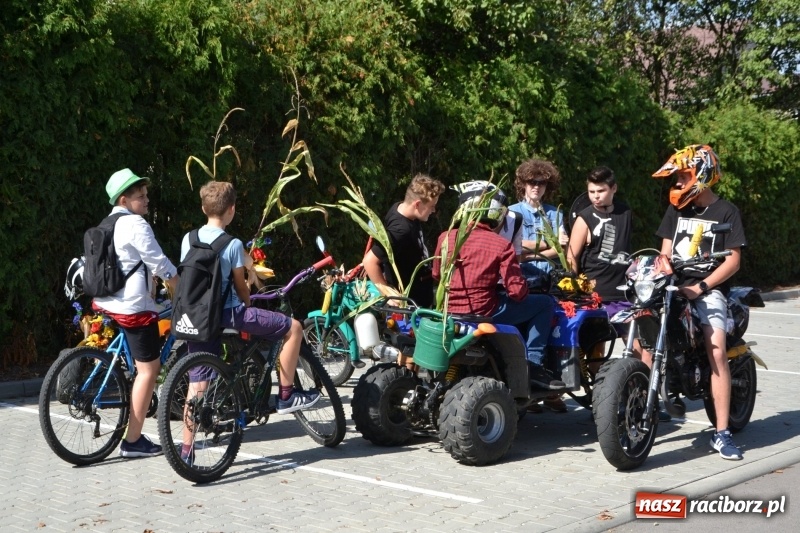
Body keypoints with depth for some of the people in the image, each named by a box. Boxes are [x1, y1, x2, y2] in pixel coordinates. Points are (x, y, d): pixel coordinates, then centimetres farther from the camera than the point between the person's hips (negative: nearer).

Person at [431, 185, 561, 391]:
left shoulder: (446, 237, 1)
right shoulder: (502, 246, -11)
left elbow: (437, 275, 15)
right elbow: (517, 292, -13)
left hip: (449, 311, 6)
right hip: (484, 312, -6)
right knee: (545, 303, 11)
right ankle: (533, 364, 7)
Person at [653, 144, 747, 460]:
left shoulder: (726, 212, -1)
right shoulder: (676, 210, 15)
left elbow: (733, 260, -5)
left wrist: (700, 287, -16)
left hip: (709, 289, -5)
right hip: (674, 286, 5)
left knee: (716, 351, -23)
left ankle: (722, 433, -20)